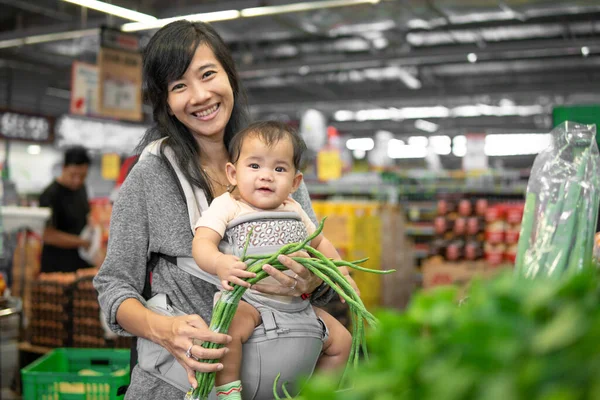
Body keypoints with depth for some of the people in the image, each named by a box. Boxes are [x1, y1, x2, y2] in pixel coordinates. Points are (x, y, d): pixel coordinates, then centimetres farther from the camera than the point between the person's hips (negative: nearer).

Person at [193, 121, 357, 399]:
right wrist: (220, 264, -41)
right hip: (246, 298, -6)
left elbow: (319, 242, 28)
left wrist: (343, 274, 18)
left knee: (341, 340, 6)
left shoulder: (294, 211, 13)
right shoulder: (227, 206, -5)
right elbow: (202, 243, -19)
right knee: (229, 327, -37)